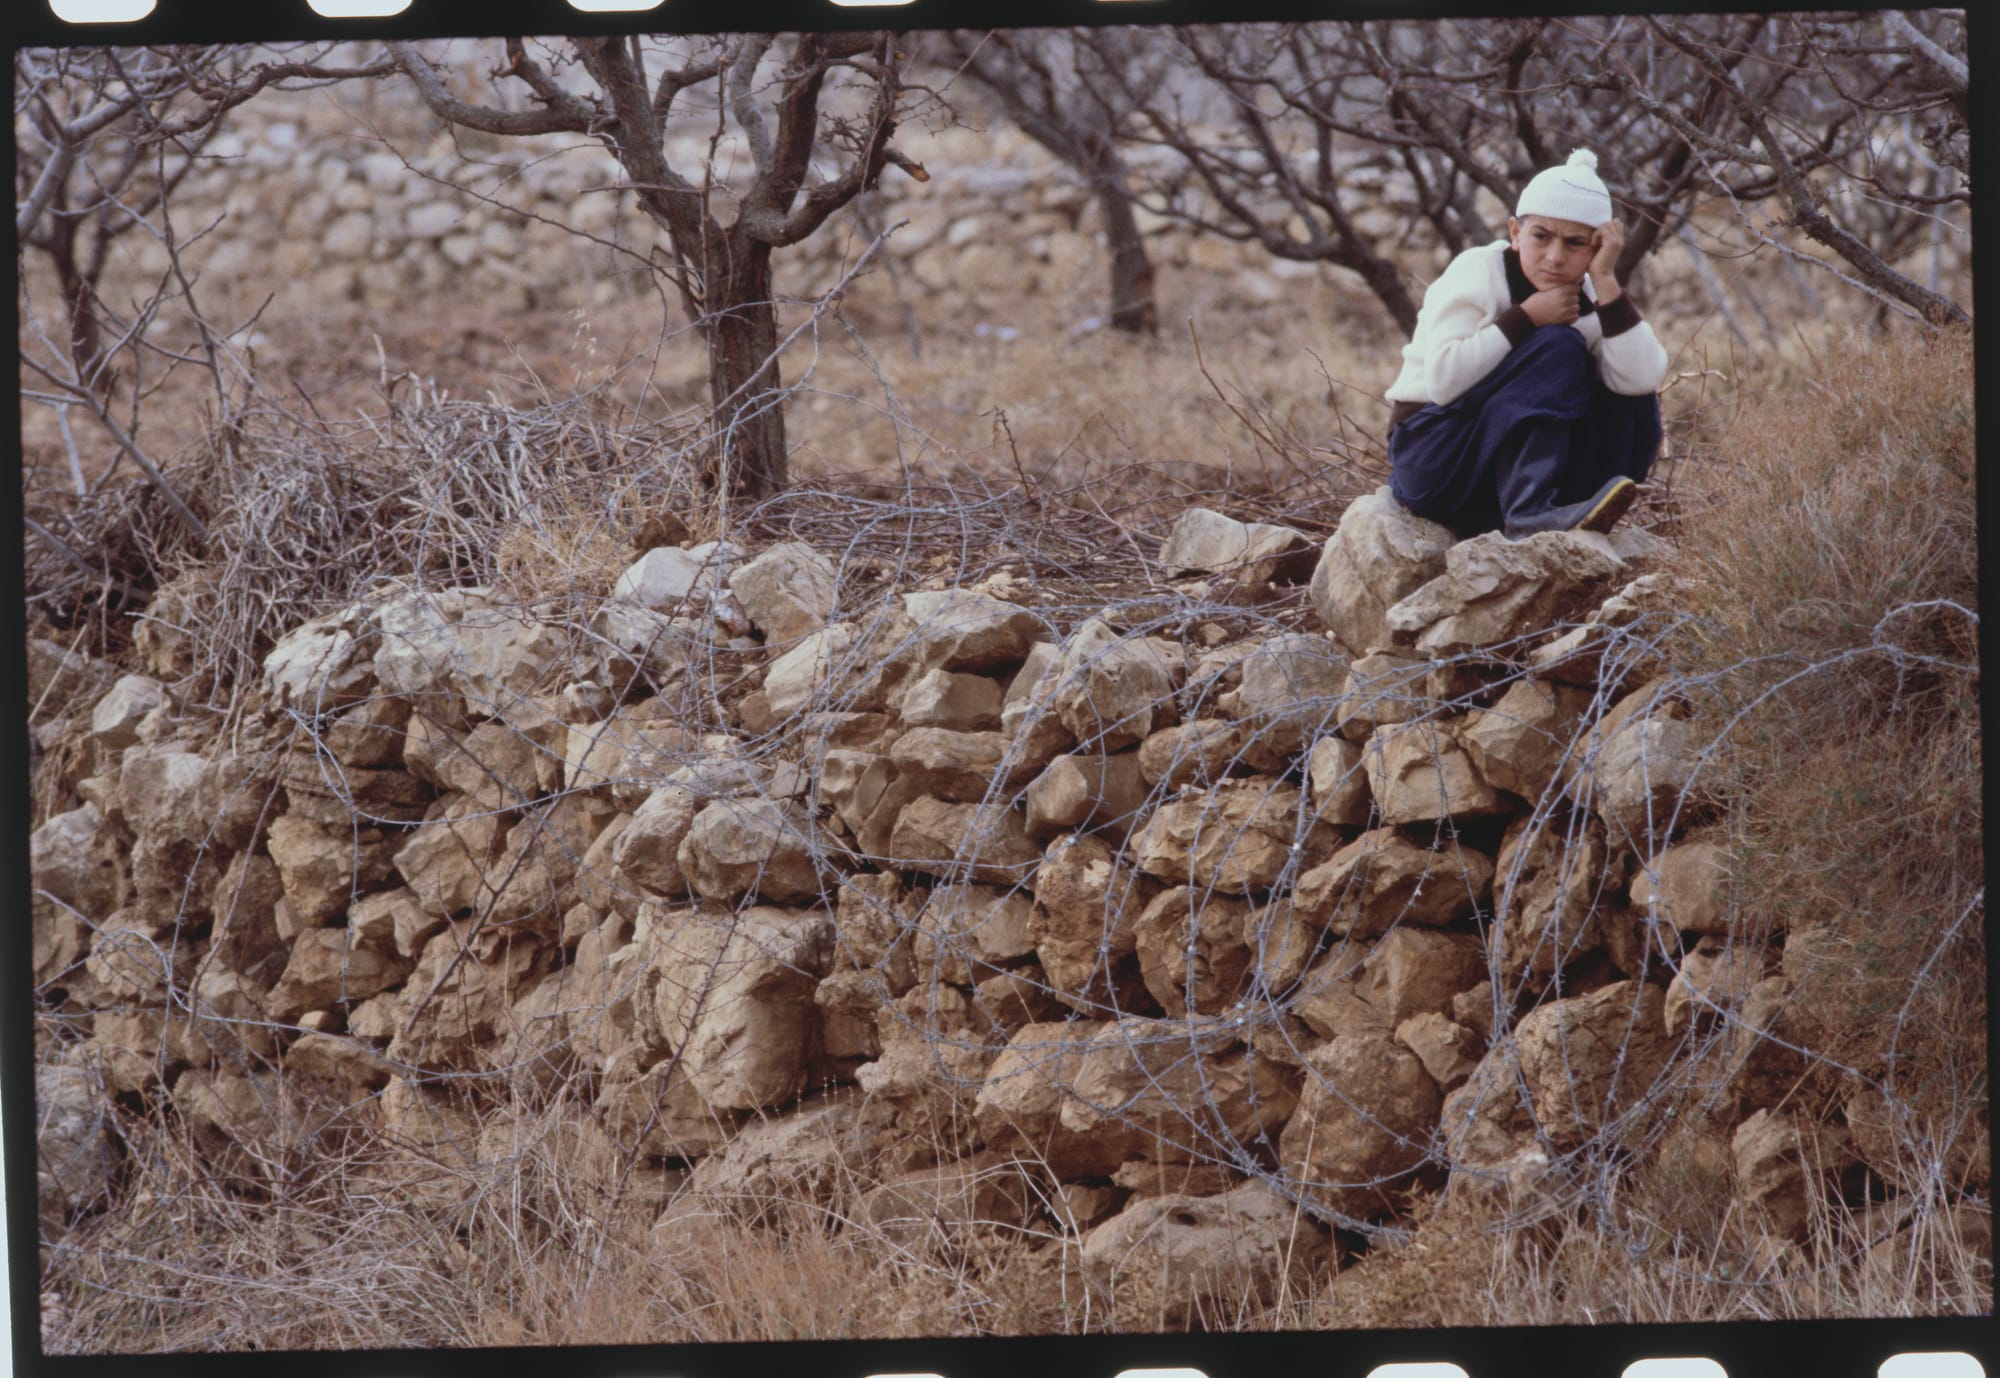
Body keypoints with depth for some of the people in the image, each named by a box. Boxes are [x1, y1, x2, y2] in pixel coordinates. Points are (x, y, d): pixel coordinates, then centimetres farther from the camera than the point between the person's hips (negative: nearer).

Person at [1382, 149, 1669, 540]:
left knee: (1633, 404, -10)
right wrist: (1526, 318, -21)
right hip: (1433, 457, -6)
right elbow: (1443, 379, -25)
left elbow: (1643, 380, -17)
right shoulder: (1477, 272, -10)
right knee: (1556, 348, -23)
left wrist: (1605, 281, -18)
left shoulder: (1590, 298, 3)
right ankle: (1531, 513, -35)